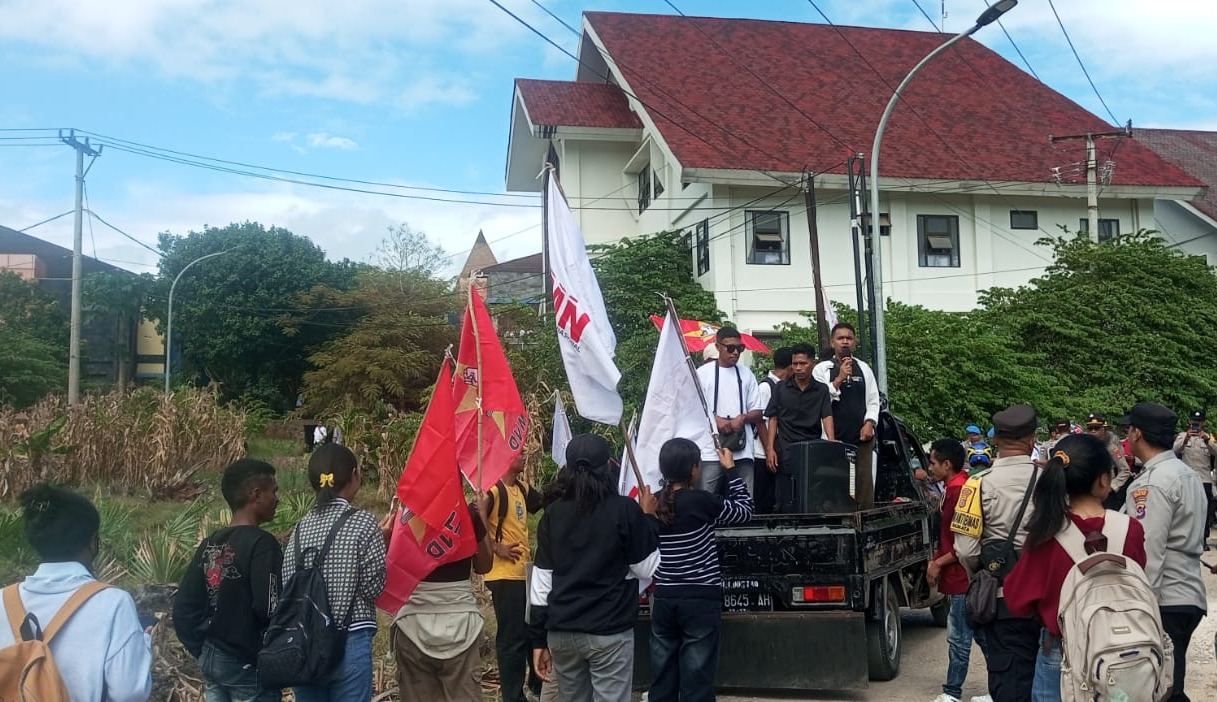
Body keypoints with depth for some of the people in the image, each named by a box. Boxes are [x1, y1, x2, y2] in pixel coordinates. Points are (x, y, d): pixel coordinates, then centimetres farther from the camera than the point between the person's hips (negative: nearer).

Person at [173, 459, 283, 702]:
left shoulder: (210, 544, 6)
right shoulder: (261, 543, -18)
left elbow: (183, 606, 8)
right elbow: (268, 609, -24)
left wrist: (203, 652, 14)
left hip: (212, 660, 8)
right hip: (249, 666, -8)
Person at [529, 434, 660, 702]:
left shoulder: (553, 513, 3)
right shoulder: (625, 509, -8)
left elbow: (541, 581, 4)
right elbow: (647, 569, -2)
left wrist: (538, 639, 10)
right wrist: (648, 517, 9)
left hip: (561, 631, 4)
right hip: (609, 632, -4)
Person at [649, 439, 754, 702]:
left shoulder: (652, 504, 1)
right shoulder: (701, 501, -12)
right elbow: (745, 510, 4)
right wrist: (730, 470, 13)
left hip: (663, 600, 5)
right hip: (700, 600, -5)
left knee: (662, 679, 10)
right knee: (697, 680, 1)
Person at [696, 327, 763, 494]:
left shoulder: (746, 374, 12)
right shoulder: (703, 373, 2)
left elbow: (757, 413, 13)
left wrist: (743, 418, -8)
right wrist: (715, 419, -14)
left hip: (742, 449, 3)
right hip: (711, 450, -3)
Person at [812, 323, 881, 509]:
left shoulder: (864, 368, 13)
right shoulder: (822, 369, 3)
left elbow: (873, 401, 13)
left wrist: (870, 422, -2)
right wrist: (839, 379, -12)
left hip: (862, 438, 3)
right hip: (834, 438, -3)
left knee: (865, 487, 1)